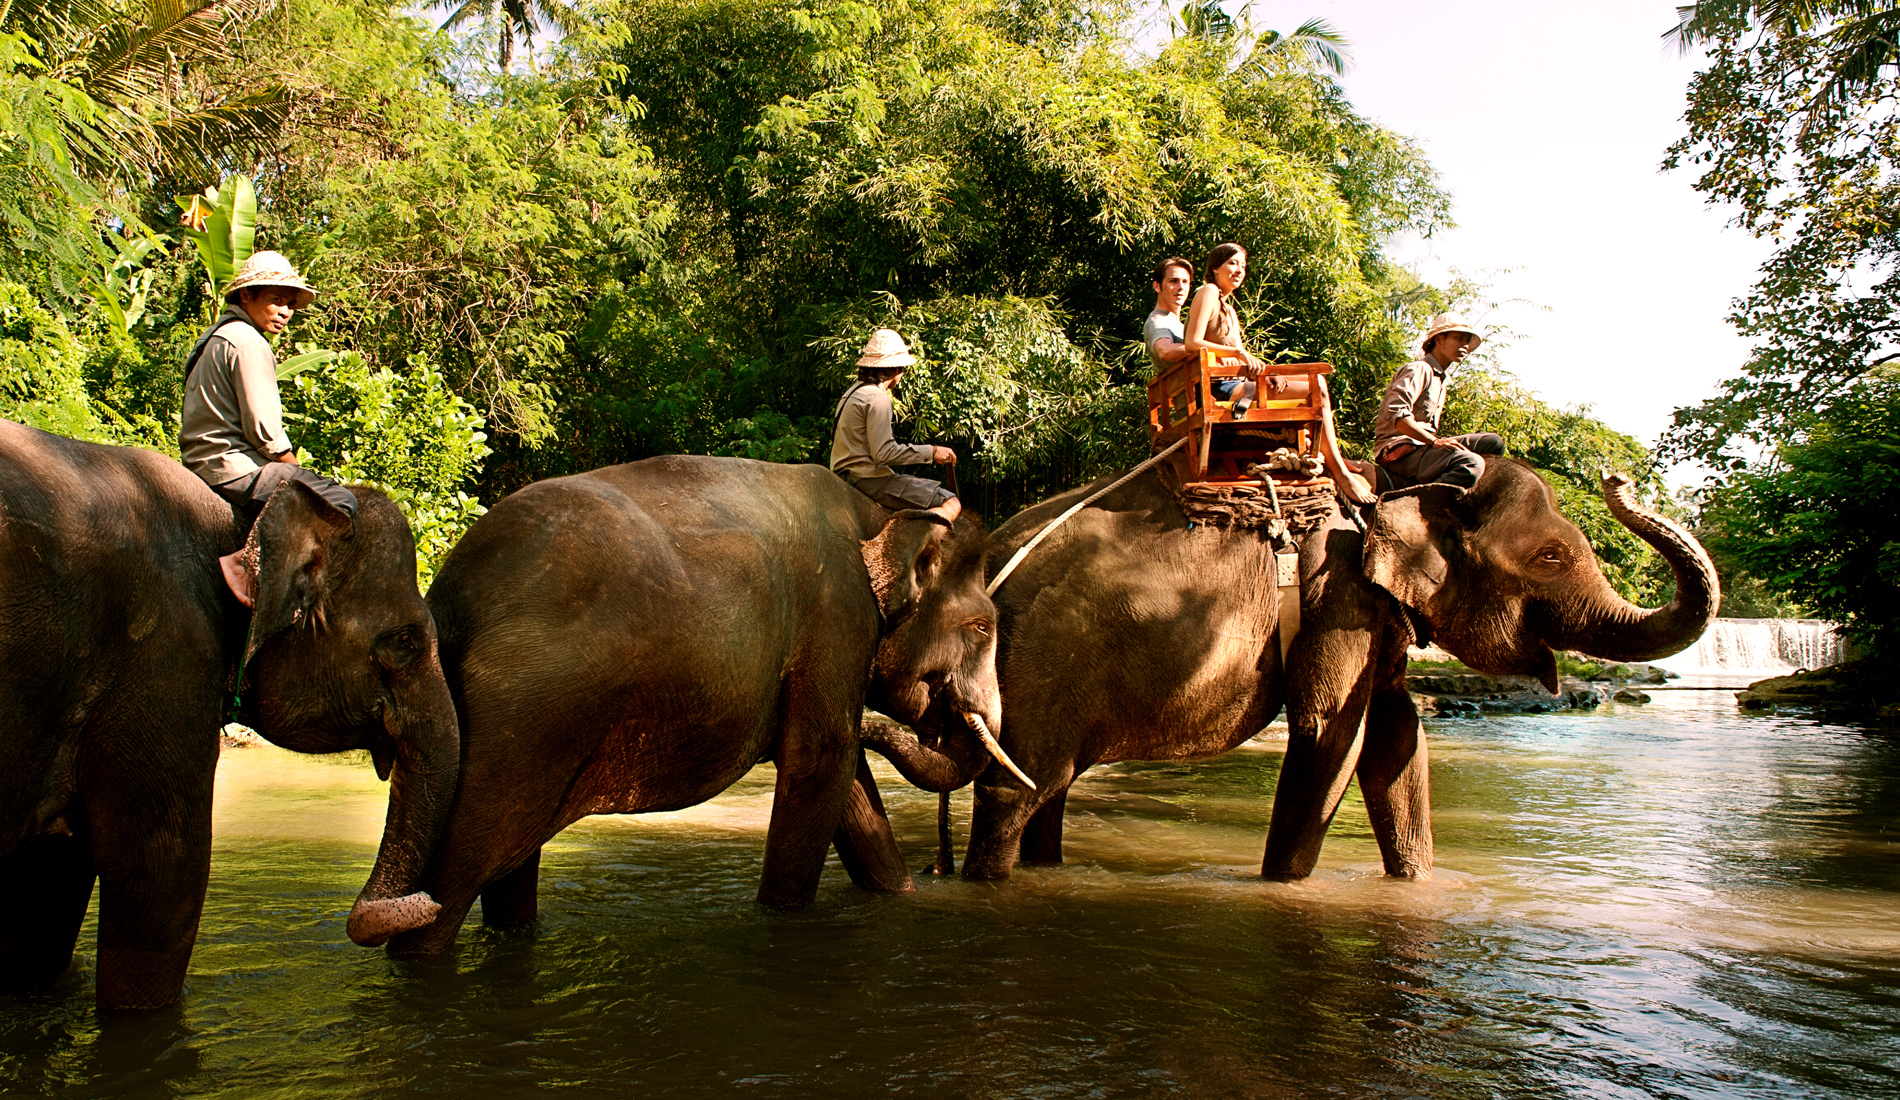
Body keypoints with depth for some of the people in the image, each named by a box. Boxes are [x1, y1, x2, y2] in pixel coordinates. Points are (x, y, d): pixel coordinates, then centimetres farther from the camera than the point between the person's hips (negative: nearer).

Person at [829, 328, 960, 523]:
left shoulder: (854, 391, 17)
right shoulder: (877, 398, -15)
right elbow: (883, 452, -22)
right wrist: (930, 452, -15)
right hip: (868, 478, -10)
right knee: (951, 504, -17)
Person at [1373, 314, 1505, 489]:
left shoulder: (1440, 377, 25)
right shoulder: (1419, 369, -7)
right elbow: (1394, 412, -22)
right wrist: (1434, 441, -24)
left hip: (1421, 446, 10)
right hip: (1399, 450, -10)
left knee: (1494, 442, 8)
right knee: (1471, 463, -32)